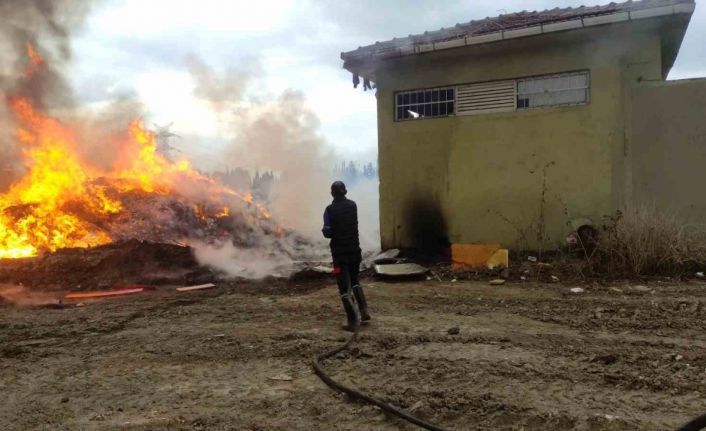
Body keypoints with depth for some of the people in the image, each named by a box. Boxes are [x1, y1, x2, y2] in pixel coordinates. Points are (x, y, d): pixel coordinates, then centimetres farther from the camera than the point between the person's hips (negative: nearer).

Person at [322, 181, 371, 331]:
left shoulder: (330, 210, -13)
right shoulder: (353, 205, 1)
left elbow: (327, 232, -15)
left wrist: (324, 230, 6)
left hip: (339, 252, -4)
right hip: (354, 250, 4)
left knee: (344, 288, 2)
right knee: (354, 281, 24)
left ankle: (352, 322, 0)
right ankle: (364, 311, 15)